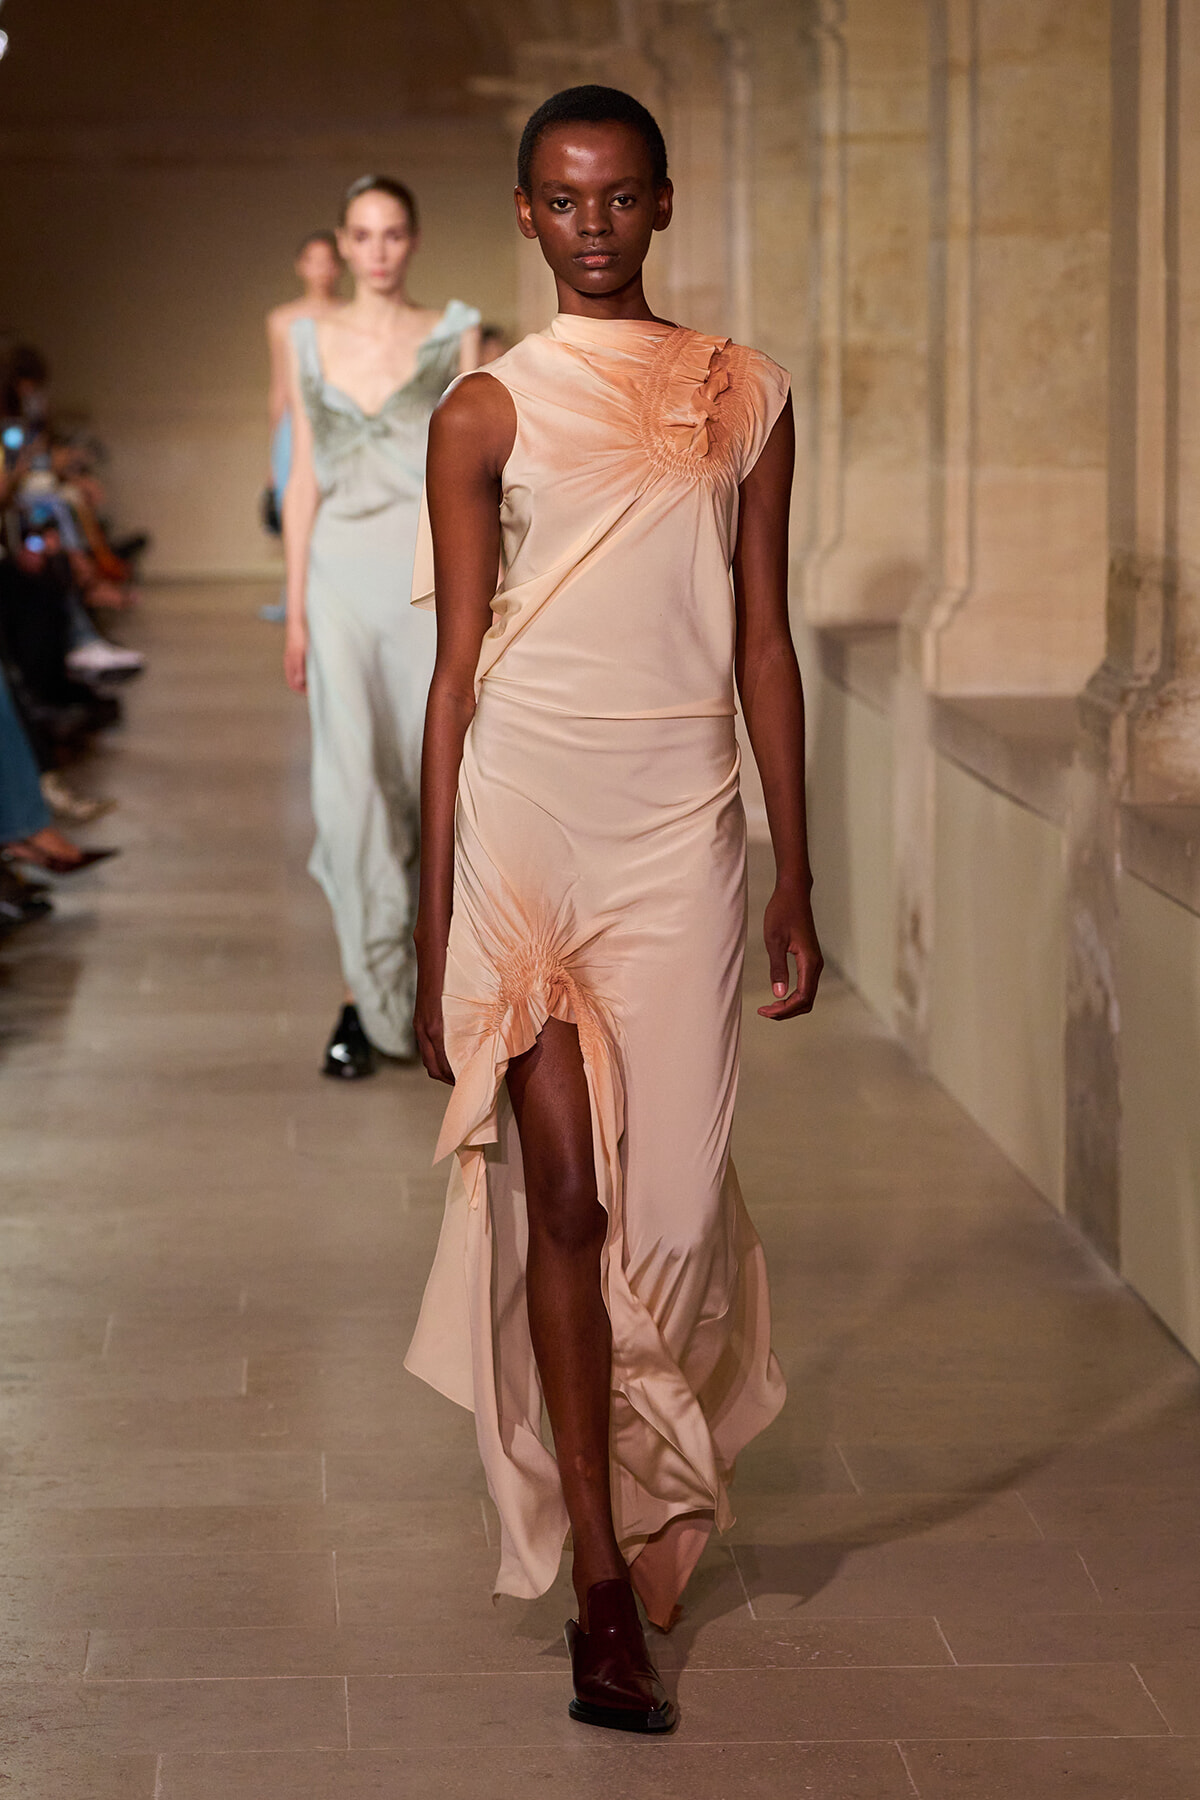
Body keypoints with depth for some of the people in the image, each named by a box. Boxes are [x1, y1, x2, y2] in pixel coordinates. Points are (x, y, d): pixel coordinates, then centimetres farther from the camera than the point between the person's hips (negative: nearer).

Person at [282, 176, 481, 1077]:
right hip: (343, 573, 1)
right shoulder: (312, 342, 8)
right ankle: (368, 994, 0)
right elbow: (304, 480, 9)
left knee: (429, 776, 1)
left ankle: (427, 980, 18)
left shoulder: (453, 337, 3)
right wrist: (295, 608, 5)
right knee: (352, 784, -5)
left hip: (430, 571, -1)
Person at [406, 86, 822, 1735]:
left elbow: (765, 645, 10)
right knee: (566, 1195, -3)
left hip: (682, 824, 1)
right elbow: (456, 675, 2)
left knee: (669, 1193, 2)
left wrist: (795, 881, 8)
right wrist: (435, 938, 0)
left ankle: (640, 1491, 31)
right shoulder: (487, 413, 3)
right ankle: (604, 1582, 4)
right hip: (522, 812, -1)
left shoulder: (746, 398, 8)